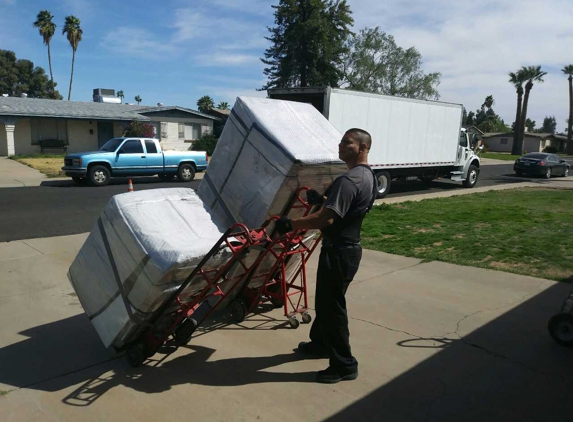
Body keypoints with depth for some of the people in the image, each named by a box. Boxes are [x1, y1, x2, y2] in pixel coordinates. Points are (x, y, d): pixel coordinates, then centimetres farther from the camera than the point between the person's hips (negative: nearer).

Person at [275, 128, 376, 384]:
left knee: (332, 306, 1)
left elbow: (326, 219, -29)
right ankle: (321, 343, 41)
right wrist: (321, 200, 12)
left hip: (339, 251, -11)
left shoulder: (348, 180, -23)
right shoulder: (367, 176, 11)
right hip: (347, 247, 11)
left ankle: (344, 365, 14)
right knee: (325, 300, 23)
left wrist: (291, 224, -22)